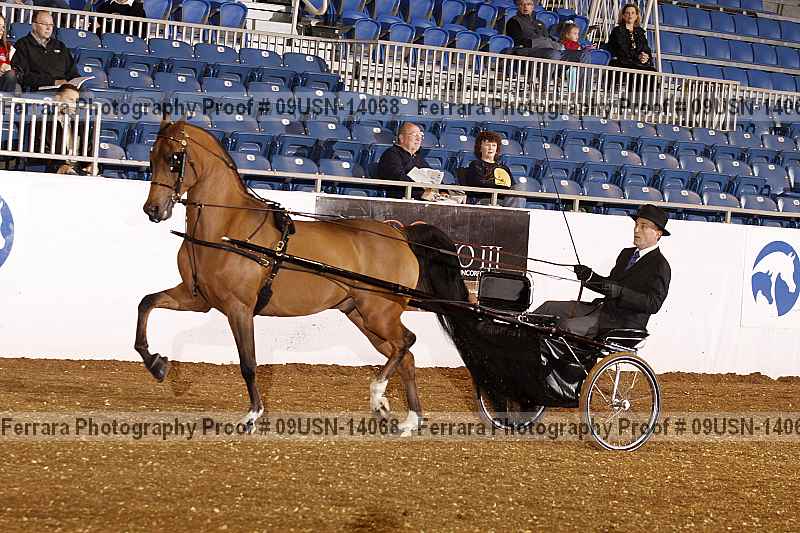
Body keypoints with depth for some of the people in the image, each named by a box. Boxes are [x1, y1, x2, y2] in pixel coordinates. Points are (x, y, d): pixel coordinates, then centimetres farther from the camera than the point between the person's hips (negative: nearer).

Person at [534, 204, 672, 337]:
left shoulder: (660, 266, -8)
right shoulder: (626, 253, 20)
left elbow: (654, 304, -20)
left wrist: (619, 292, -29)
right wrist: (590, 277, 3)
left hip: (623, 323, -9)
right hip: (603, 308, 9)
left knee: (567, 326, -25)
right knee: (549, 308, 2)